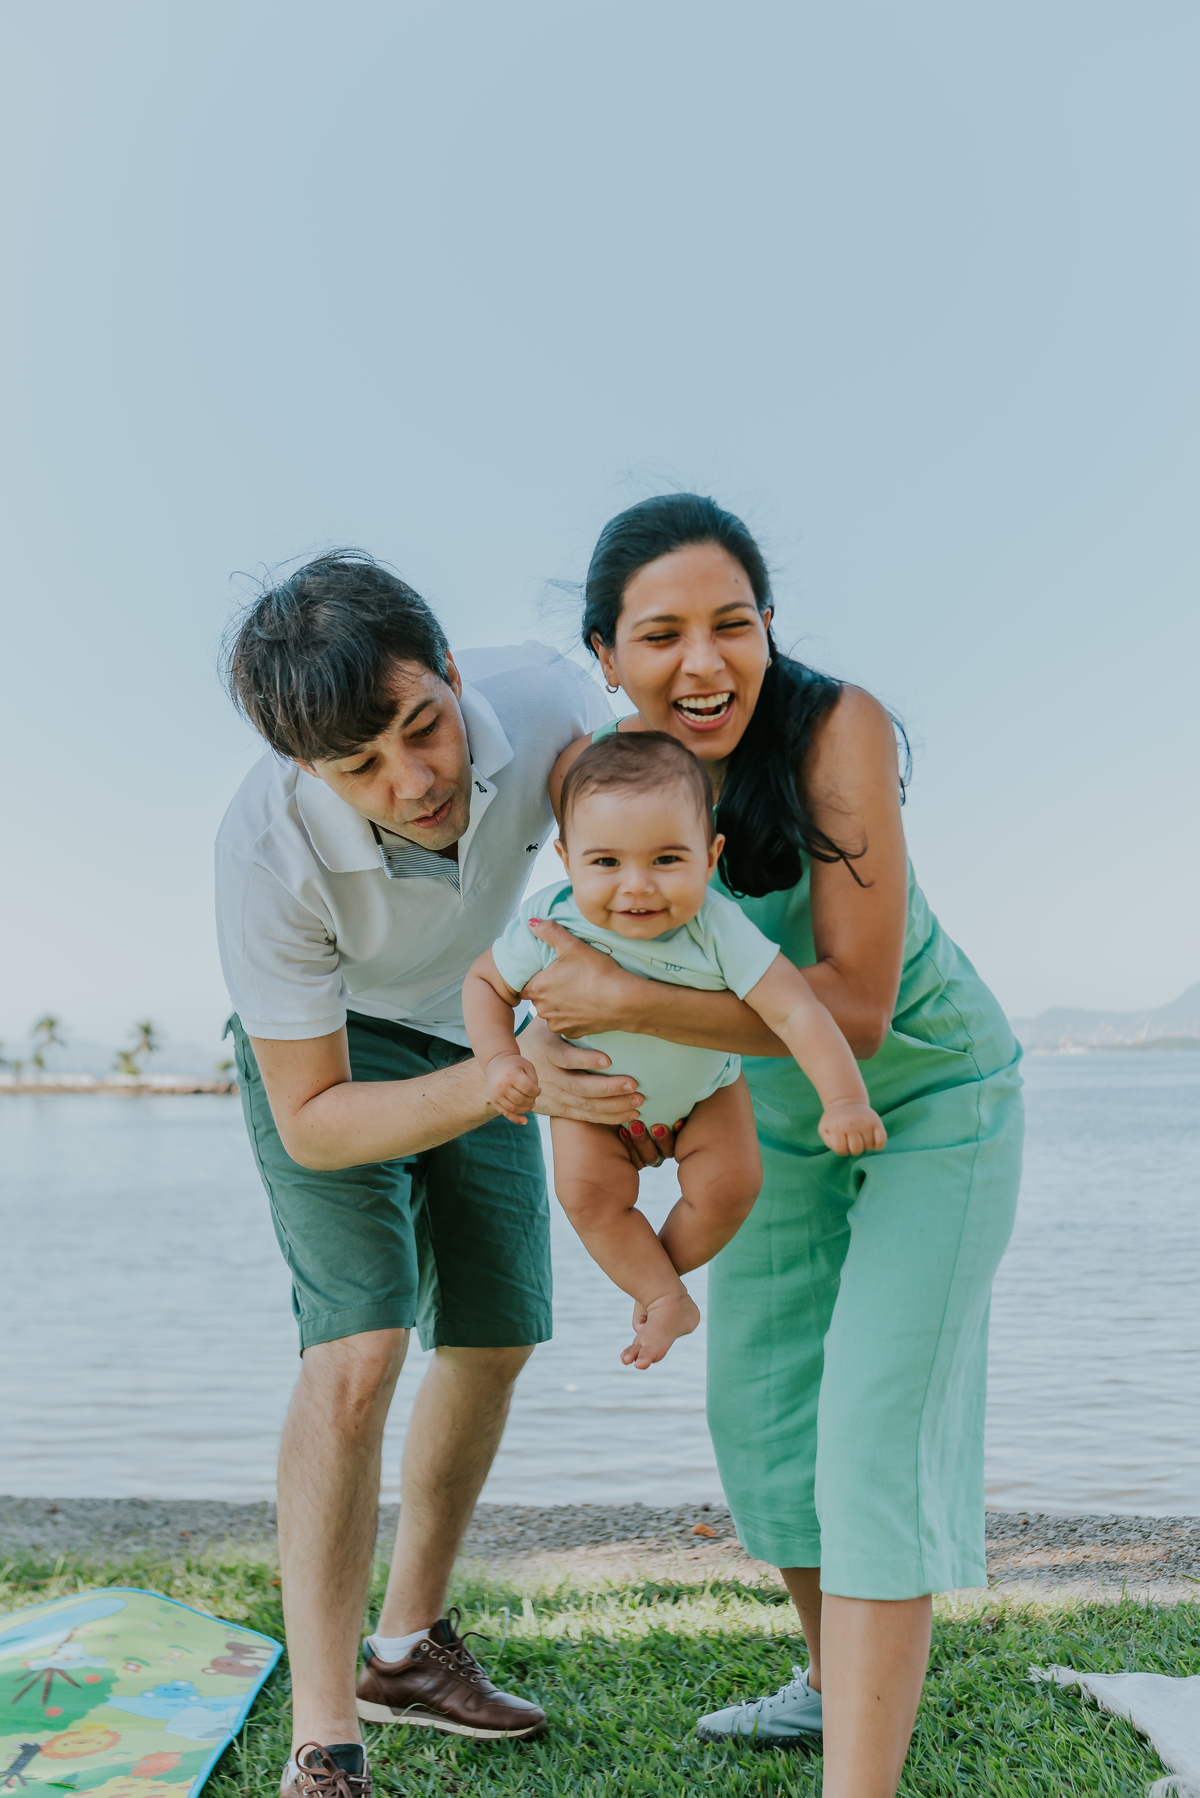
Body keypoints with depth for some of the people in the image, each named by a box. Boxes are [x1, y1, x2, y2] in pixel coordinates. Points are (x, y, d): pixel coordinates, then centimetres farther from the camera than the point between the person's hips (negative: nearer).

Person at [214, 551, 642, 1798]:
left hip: (479, 1027, 5)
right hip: (322, 1058, -4)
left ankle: (409, 1646, 29)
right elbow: (313, 1124, -30)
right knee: (358, 1352, -21)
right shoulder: (267, 850, -39)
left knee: (494, 1343, 9)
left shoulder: (541, 703, -33)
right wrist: (504, 1082, -44)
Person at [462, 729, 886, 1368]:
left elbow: (794, 1010, -39)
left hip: (702, 1089, 0)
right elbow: (485, 981, -15)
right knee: (588, 1191, -15)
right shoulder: (549, 925, -33)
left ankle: (663, 1266, 15)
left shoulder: (718, 929, -38)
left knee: (731, 1181, -12)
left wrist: (845, 1101, -48)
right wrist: (499, 1060, -30)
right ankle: (664, 1297, 4)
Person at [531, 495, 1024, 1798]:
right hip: (782, 1109, 6)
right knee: (758, 1409, 14)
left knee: (873, 1435, -12)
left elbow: (856, 1004, -34)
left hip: (935, 1098, -6)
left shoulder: (837, 727, -31)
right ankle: (833, 1686, 36)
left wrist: (621, 1001, -35)